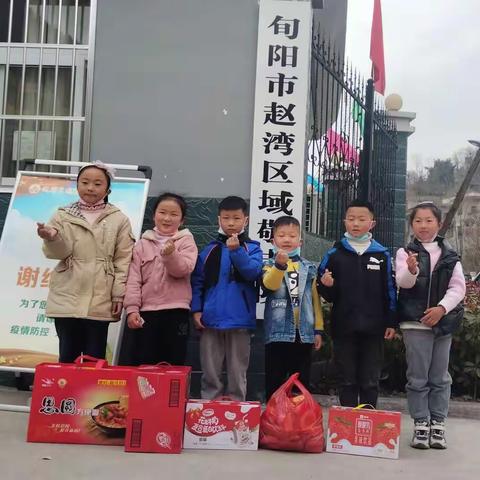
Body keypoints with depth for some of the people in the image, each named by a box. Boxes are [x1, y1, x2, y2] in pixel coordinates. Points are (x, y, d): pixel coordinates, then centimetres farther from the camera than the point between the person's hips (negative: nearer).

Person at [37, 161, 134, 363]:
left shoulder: (119, 220, 4)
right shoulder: (63, 216, 6)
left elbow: (123, 260, 1)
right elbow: (60, 252, -4)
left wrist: (119, 294, -5)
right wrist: (52, 238, -26)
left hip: (100, 300, -1)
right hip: (68, 298, 1)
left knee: (95, 357, 4)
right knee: (68, 355, 6)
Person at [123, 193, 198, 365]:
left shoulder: (186, 241, 4)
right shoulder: (143, 244, 9)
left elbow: (183, 269, -11)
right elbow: (134, 279, 3)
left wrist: (170, 254, -28)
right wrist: (132, 308, -6)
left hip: (176, 311, -2)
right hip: (147, 312, 2)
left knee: (174, 364, 3)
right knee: (142, 364, 4)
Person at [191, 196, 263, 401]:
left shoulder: (252, 248, 3)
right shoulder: (210, 250, 7)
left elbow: (253, 272, -14)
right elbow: (197, 282, 6)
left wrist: (236, 251, -24)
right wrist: (196, 310, -2)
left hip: (240, 320, -1)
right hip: (211, 320, 2)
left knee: (238, 372, 7)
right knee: (210, 371, 9)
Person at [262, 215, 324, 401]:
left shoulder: (309, 268, 10)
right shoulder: (269, 265, 2)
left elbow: (315, 299, 11)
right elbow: (269, 285, -20)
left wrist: (318, 329, 8)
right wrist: (280, 265, -36)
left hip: (304, 333, 3)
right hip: (278, 332, -3)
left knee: (301, 382, 9)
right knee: (274, 381, 3)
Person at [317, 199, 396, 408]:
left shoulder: (382, 254, 4)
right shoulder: (334, 254, 3)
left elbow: (389, 290, 7)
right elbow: (327, 294, 6)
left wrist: (391, 322, 3)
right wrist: (326, 286, -16)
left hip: (373, 328, 0)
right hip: (344, 328, 0)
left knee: (370, 381, 8)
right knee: (347, 381, 9)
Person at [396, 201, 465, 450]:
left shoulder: (450, 256, 6)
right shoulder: (405, 252, 0)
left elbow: (458, 287, 0)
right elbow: (403, 283, -13)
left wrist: (441, 309, -15)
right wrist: (411, 270, -36)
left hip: (443, 322, 2)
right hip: (415, 322, -2)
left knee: (440, 378, 8)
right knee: (418, 378, 2)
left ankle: (437, 424, 16)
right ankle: (420, 425, 10)